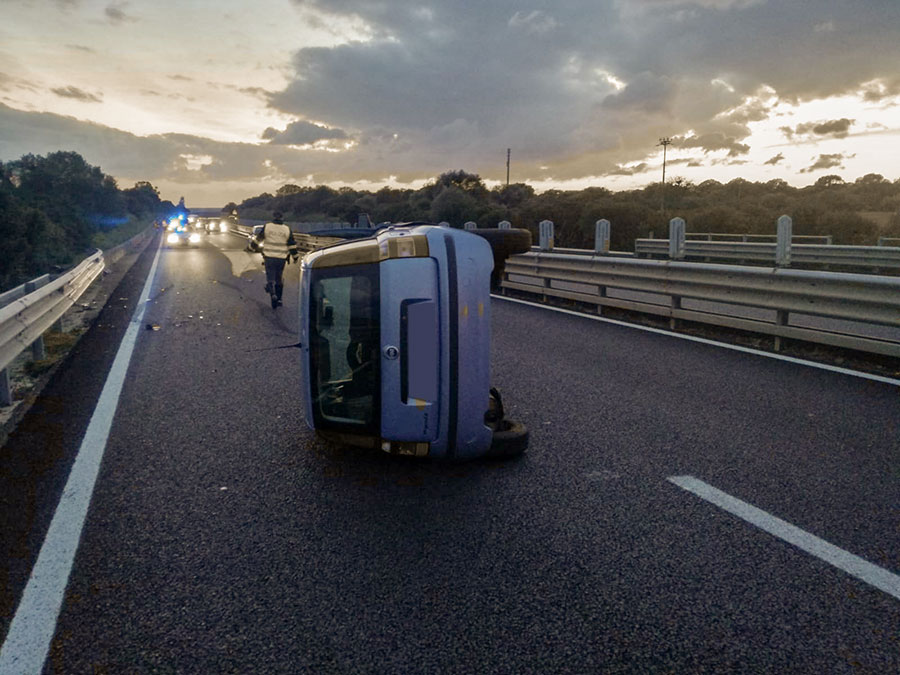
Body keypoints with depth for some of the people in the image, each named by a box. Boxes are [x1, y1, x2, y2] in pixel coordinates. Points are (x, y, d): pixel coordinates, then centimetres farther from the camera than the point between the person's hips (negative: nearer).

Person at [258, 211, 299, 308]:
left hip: (269, 257, -2)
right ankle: (279, 299, 20)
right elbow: (292, 245, 1)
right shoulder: (287, 229, 1)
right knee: (279, 279, 16)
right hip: (281, 258, 2)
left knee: (270, 278, 3)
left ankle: (273, 294, -23)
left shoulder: (266, 227, -3)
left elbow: (260, 238, 12)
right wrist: (295, 256, 11)